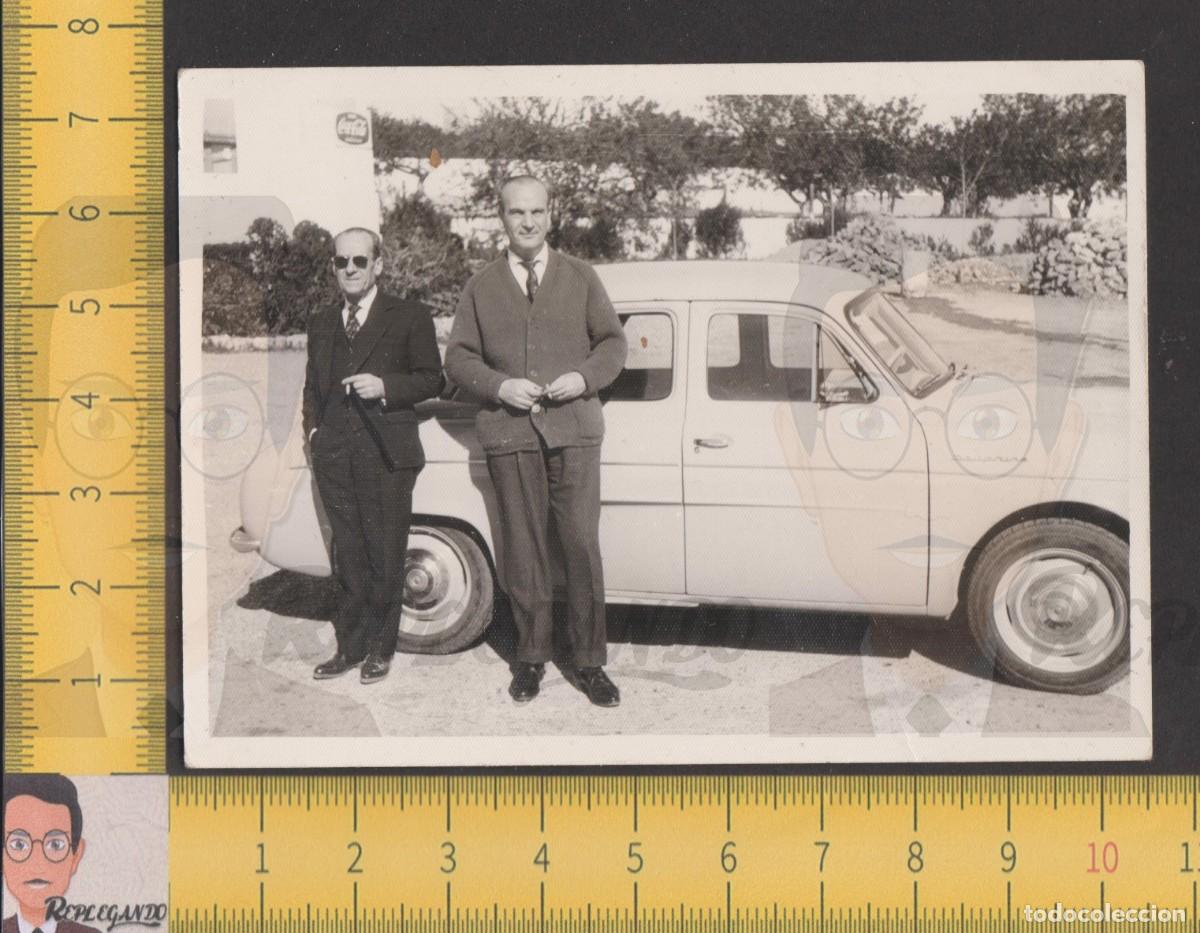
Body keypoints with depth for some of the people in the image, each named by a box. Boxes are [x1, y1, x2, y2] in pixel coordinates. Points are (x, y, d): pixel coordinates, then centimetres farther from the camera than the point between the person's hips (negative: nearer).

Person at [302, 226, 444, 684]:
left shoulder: (409, 317, 3)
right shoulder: (321, 323, 17)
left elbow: (431, 379, 1)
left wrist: (385, 386, -14)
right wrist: (313, 428, 9)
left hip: (387, 456, -4)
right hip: (335, 457, 4)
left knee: (385, 557, 0)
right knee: (349, 557, 8)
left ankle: (379, 649, 11)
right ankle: (350, 647, 15)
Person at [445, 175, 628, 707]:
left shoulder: (580, 277, 11)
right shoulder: (480, 288, 10)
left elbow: (612, 342, 10)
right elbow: (458, 358, 8)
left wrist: (585, 378, -9)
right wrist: (499, 386, -9)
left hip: (574, 428, 0)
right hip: (509, 433, 1)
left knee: (582, 547, -4)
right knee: (523, 552, 5)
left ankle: (588, 662, 6)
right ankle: (532, 656, 18)